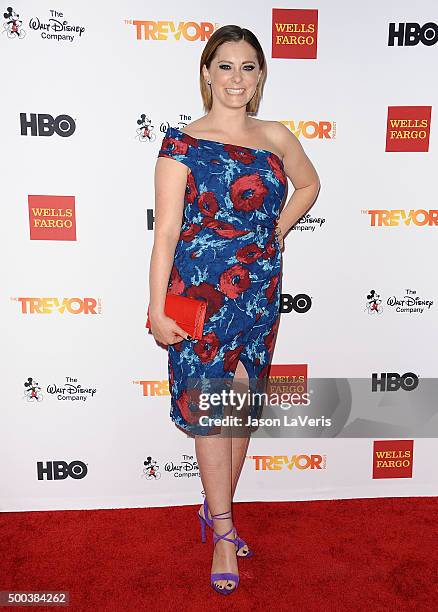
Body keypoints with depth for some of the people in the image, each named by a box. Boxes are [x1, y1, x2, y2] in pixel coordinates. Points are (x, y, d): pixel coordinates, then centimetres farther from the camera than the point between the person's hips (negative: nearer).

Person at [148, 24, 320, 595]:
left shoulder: (276, 136, 6)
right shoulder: (184, 142, -5)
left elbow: (309, 184, 25)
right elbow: (166, 230, -9)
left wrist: (277, 231, 10)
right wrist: (157, 308, -12)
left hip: (259, 291, 4)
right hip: (199, 292, -4)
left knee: (243, 405, 11)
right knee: (210, 407, 2)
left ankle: (217, 507, 33)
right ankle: (223, 531, 18)